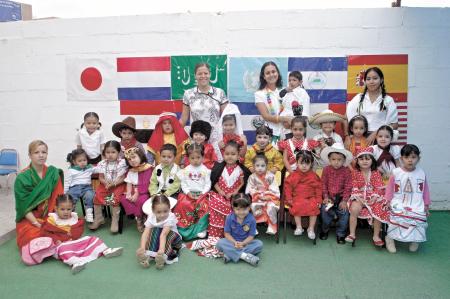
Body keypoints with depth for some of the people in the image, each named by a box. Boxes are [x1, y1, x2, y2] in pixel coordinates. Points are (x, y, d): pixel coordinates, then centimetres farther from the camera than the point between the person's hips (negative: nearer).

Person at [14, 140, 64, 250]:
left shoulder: (53, 173, 0)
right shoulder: (22, 178, -11)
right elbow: (23, 206, -12)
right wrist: (37, 224, -21)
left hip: (49, 216, 2)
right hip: (29, 219, -2)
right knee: (36, 237, -30)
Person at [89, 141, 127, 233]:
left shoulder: (122, 163, -10)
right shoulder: (102, 163, 1)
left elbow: (122, 178, -12)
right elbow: (100, 177, 2)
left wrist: (113, 184, -26)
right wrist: (105, 182, -19)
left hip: (118, 185, -4)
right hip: (105, 184, 4)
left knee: (115, 197, -28)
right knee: (97, 194, -18)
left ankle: (115, 220, -14)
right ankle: (98, 219, -3)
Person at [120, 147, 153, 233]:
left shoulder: (148, 169, -8)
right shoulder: (131, 171, 14)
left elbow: (145, 185, -12)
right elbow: (129, 184, 7)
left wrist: (137, 194, -18)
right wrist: (129, 193, -11)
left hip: (144, 193, -6)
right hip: (133, 192, 6)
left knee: (141, 200, -35)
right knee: (123, 198, -19)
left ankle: (142, 218, -9)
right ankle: (138, 217, -13)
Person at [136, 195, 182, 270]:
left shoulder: (170, 218, -29)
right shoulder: (151, 218, -18)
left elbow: (163, 234, -42)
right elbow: (145, 234, -30)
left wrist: (161, 249, -56)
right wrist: (142, 248, -46)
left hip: (172, 239, -2)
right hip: (156, 241, 2)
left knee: (171, 235, -33)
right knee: (155, 230, -27)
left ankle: (164, 256, -47)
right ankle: (149, 255, -38)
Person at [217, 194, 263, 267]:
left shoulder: (252, 219, -14)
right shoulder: (229, 218, -13)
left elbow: (251, 236, -10)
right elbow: (227, 233, -7)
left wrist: (243, 243, -28)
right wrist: (234, 242, -24)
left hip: (246, 242, 1)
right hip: (232, 241, -1)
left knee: (259, 244, -26)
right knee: (220, 243, -28)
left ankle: (230, 254, -32)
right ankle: (244, 255, -35)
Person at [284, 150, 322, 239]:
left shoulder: (314, 176, 3)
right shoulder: (293, 175, 2)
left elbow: (318, 188, 4)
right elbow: (288, 187, 4)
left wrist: (318, 200, -3)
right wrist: (289, 199, -3)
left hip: (311, 198, 0)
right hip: (297, 198, 0)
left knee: (314, 208, -25)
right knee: (296, 207, -29)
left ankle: (311, 229, -7)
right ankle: (298, 227, -11)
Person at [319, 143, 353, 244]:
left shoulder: (346, 171, -7)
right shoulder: (326, 169, -3)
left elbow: (348, 187, -6)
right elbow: (323, 184, 1)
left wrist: (344, 200, -11)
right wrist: (326, 197, -6)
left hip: (341, 197, -1)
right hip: (329, 196, 1)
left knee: (344, 211, -14)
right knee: (325, 209, -15)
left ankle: (340, 234, 7)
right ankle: (324, 230, 13)